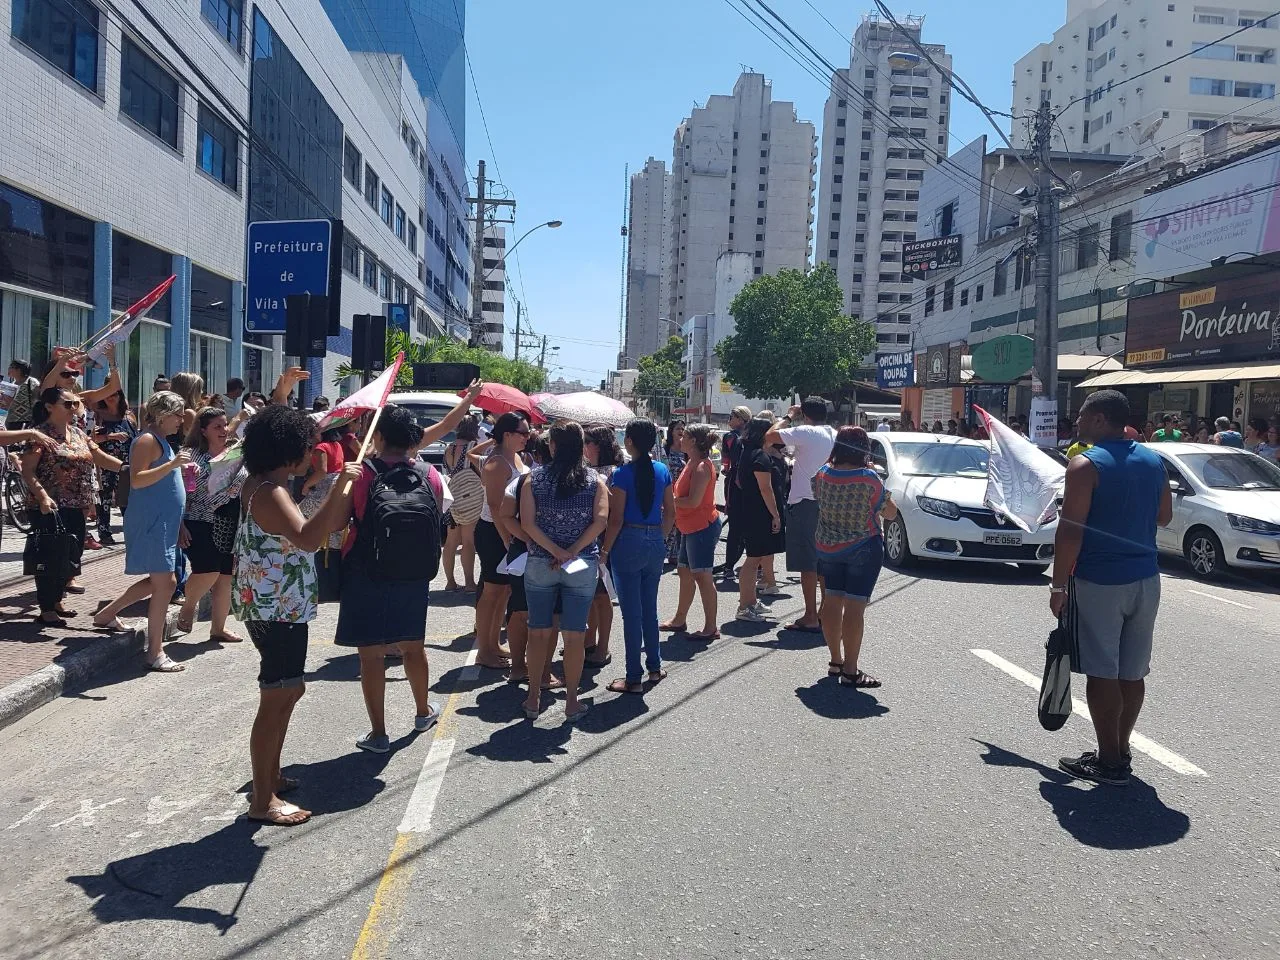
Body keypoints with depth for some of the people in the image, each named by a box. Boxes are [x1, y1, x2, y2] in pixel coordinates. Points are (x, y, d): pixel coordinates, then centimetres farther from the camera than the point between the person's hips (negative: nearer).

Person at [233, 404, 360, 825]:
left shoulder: (261, 486, 12)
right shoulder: (269, 493, -20)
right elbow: (308, 538, -35)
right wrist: (339, 486, -34)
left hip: (280, 607, 11)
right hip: (277, 611, -11)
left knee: (289, 690, 21)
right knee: (275, 700, -4)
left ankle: (270, 775, 34)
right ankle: (262, 801, 5)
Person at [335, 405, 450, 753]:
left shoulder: (361, 473, -13)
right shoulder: (430, 475, -3)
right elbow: (437, 522, 5)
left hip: (367, 577, -4)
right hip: (415, 577, 4)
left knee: (371, 654, 7)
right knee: (413, 647, 21)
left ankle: (378, 733, 14)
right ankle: (423, 712, 39)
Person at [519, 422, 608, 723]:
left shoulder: (533, 478, -1)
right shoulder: (595, 480, -1)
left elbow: (527, 523, -11)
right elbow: (600, 521, -13)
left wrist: (556, 551, -11)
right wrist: (573, 552, -12)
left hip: (540, 565, 1)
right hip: (583, 567, 0)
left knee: (539, 632, 12)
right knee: (574, 635, 6)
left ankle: (534, 698, 21)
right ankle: (571, 703, 14)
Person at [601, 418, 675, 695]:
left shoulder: (622, 473, -12)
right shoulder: (662, 470, 4)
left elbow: (616, 519, -13)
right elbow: (671, 512, 9)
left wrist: (605, 551, -5)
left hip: (629, 543, -6)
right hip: (656, 542, 6)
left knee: (631, 612, 1)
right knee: (650, 608, 18)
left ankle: (634, 678, 7)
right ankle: (654, 667, 28)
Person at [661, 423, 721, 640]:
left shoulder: (701, 467, -18)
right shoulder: (693, 464, 14)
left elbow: (693, 501, -25)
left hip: (702, 527, -11)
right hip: (691, 528, 11)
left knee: (702, 576, -7)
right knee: (684, 572, 17)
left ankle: (711, 627, -1)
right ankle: (679, 620, 28)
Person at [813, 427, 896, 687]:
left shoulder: (823, 473, -4)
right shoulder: (869, 479, -18)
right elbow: (890, 513, -6)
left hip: (828, 548, 5)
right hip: (863, 550, -5)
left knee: (832, 602, 14)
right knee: (855, 607, -3)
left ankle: (836, 661, 26)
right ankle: (850, 671, -1)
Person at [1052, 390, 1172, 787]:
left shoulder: (1086, 465, -14)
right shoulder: (1153, 461, 8)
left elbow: (1070, 531, -18)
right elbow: (1163, 516, 19)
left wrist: (1058, 586, -11)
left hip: (1099, 582, -7)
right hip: (1145, 579, 7)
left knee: (1102, 672, 1)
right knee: (1132, 672, 13)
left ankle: (1109, 761, 7)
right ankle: (1121, 750, 24)